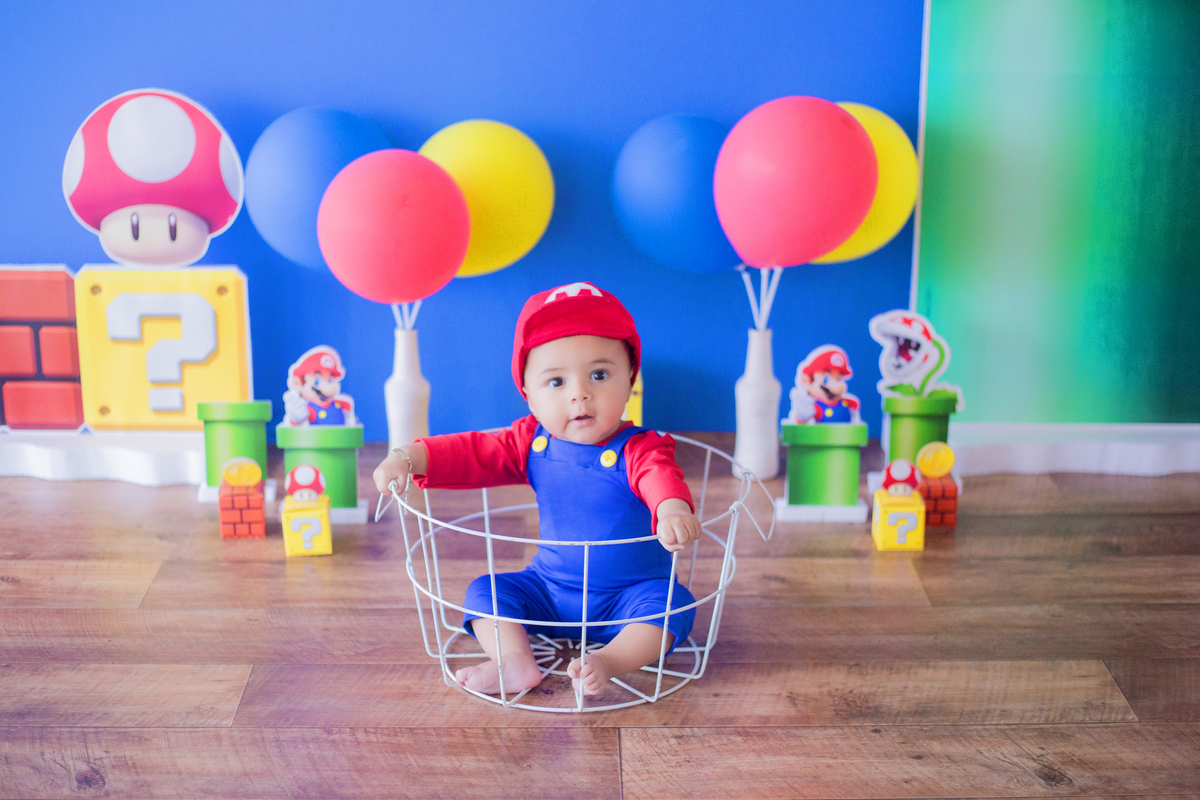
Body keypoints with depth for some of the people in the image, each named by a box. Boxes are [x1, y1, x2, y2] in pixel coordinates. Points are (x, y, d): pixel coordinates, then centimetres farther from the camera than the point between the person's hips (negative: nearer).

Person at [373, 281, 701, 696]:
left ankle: (609, 660, -36)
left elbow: (660, 475, -39)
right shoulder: (531, 442, -3)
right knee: (485, 590, -7)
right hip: (550, 590, 5)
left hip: (629, 595, -4)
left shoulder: (637, 450, -19)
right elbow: (472, 452, -3)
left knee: (672, 604, -29)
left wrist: (673, 510, -64)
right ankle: (516, 662, -23)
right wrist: (408, 457, -17)